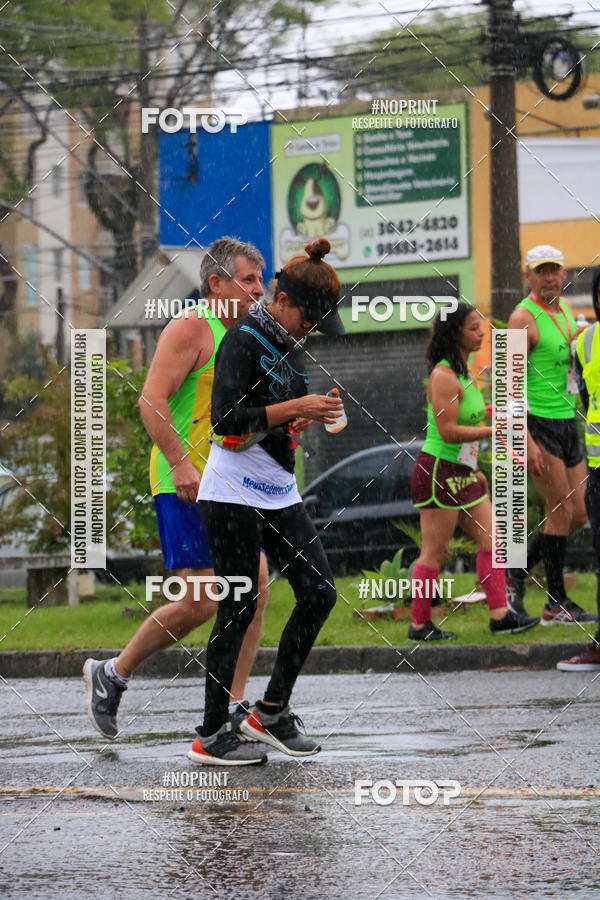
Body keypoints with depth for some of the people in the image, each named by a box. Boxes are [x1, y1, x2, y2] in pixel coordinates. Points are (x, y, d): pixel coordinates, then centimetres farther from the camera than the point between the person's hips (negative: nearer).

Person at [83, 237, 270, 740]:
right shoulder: (191, 328, -11)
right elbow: (152, 399, -20)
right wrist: (180, 463, -26)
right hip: (187, 486, -9)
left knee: (255, 588, -1)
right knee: (201, 602, -11)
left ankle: (232, 708, 5)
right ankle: (112, 675, 7)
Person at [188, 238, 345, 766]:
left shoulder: (289, 345, 12)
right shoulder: (244, 340, -13)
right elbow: (225, 419, -22)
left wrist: (312, 415, 2)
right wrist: (297, 407, -22)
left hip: (280, 493, 8)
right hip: (234, 494, -8)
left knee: (319, 592, 2)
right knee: (239, 608, -5)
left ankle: (272, 711, 13)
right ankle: (211, 736, 3)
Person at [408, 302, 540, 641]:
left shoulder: (466, 374, 14)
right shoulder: (443, 377, -17)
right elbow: (447, 431, -23)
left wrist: (475, 470, 20)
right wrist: (494, 431, -20)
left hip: (462, 473, 10)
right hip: (438, 471, -10)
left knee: (491, 541, 5)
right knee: (435, 552, -4)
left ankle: (500, 614, 6)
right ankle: (420, 625, 3)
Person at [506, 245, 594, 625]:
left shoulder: (566, 311, 14)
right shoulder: (524, 318, -11)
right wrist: (525, 439, -23)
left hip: (567, 422, 8)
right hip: (537, 423, -8)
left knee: (579, 514, 8)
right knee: (561, 511, -7)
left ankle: (516, 572, 21)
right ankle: (556, 604, 1)